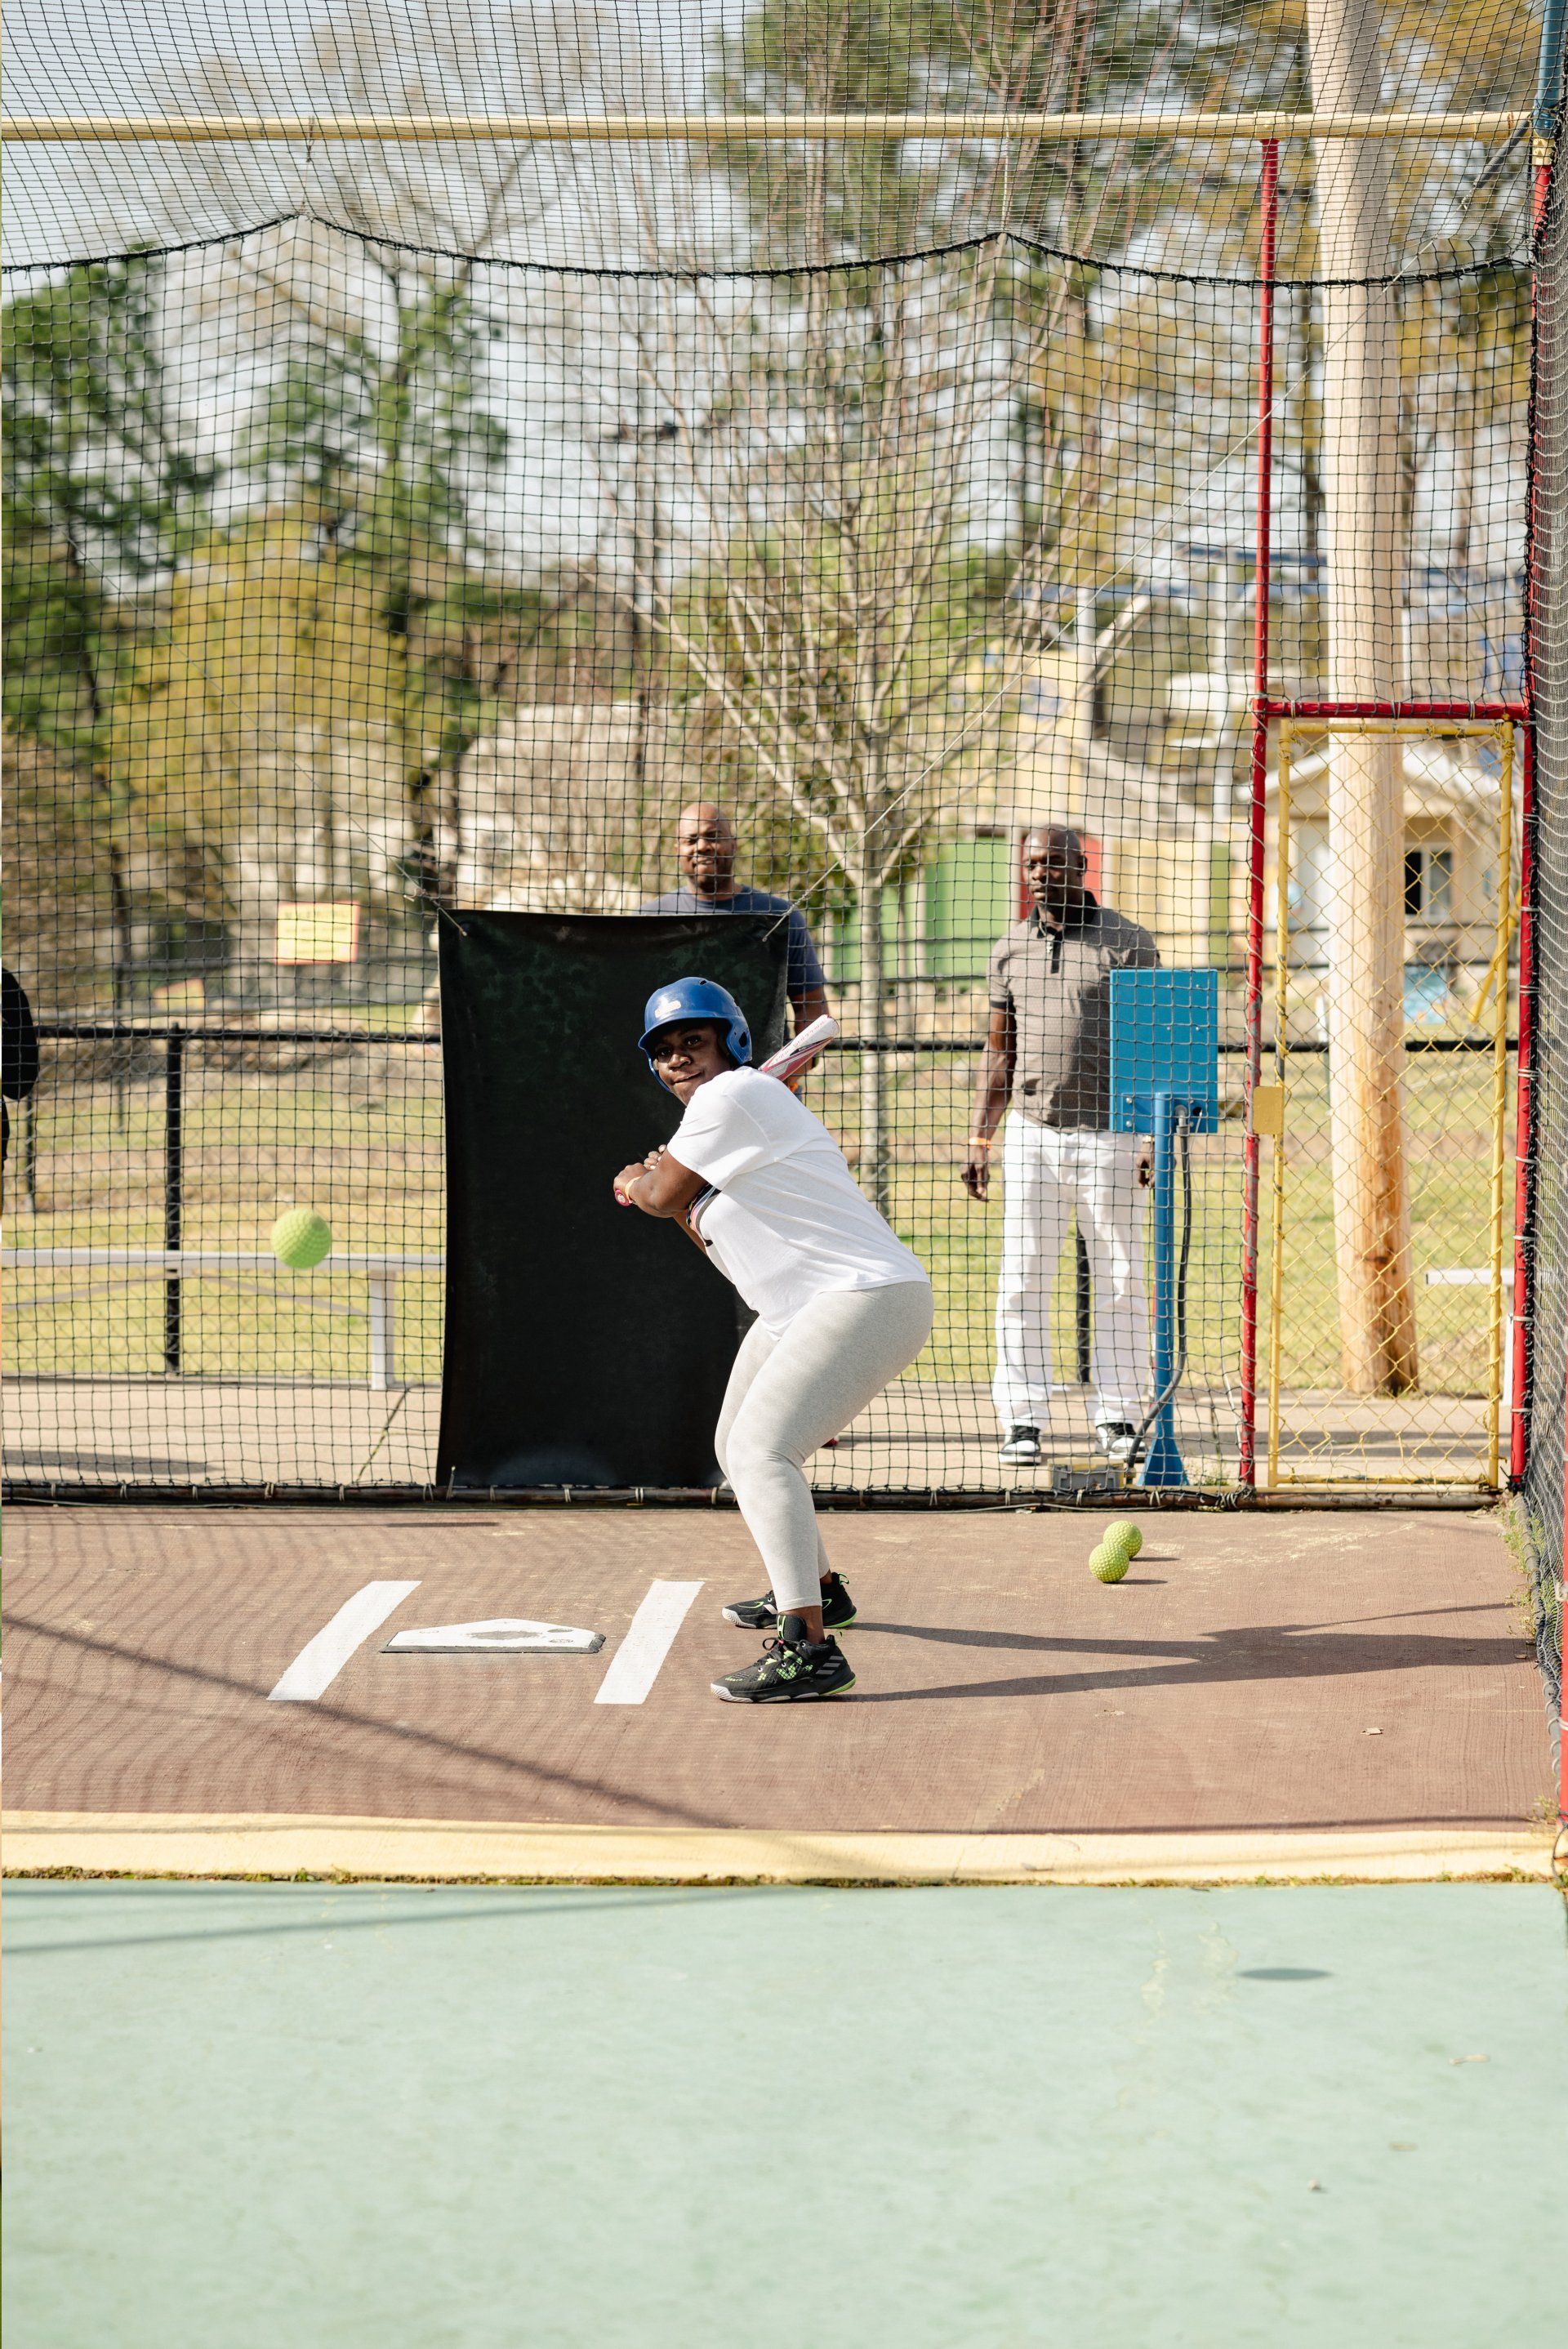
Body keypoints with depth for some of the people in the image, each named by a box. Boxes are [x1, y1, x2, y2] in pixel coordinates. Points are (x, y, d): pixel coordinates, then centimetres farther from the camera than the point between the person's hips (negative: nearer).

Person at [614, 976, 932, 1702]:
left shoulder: (734, 1096, -12)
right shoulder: (725, 1110, 19)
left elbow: (661, 1194, -9)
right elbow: (716, 1236, 22)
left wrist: (640, 1181, 13)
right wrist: (666, 1193, 11)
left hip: (867, 1296, -11)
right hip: (798, 1307, 11)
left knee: (761, 1450, -26)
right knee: (737, 1448, 26)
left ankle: (810, 1648, -34)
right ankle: (816, 1589, 47)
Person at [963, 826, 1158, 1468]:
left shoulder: (1128, 944, 1)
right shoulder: (1010, 951, 11)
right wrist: (979, 1139, 9)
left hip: (1108, 1134, -3)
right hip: (1030, 1134, 3)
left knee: (1120, 1283, 1)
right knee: (1022, 1282, -1)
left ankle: (1118, 1419, 9)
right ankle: (1022, 1420, 3)